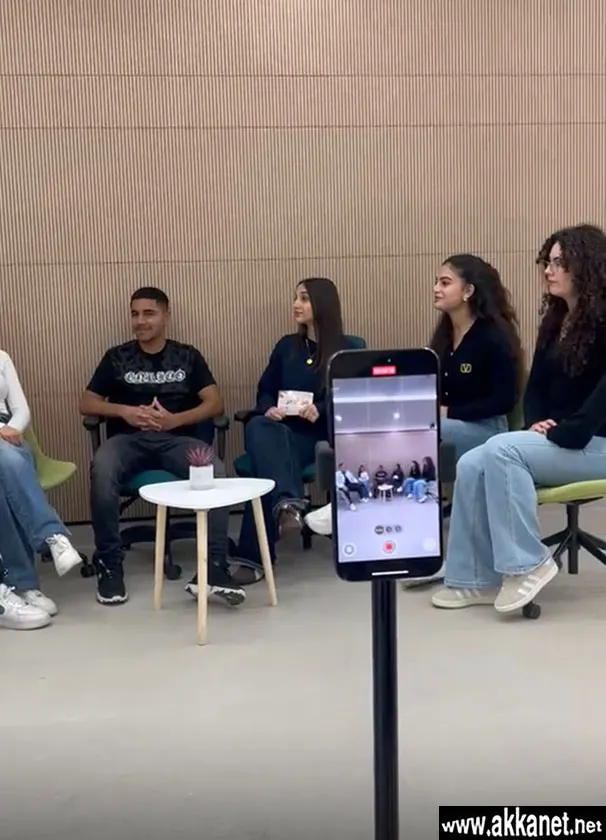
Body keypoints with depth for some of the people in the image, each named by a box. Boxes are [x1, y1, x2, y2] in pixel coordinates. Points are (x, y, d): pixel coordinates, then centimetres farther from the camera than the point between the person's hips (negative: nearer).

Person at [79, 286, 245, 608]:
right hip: (128, 439, 0)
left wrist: (175, 419, -12)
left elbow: (214, 404, 6)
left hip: (176, 438, 0)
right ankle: (109, 564, -20)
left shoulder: (187, 356, 16)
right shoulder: (117, 358, 17)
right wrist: (124, 411, -7)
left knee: (216, 471, -33)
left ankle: (213, 567, -30)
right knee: (101, 470, -36)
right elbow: (87, 404, 12)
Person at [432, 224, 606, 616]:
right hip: (556, 441, 8)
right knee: (472, 465, -15)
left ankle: (528, 564, -19)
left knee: (501, 451, -29)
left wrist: (562, 433, -22)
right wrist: (536, 423, -6)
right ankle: (477, 579, -13)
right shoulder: (554, 321, 15)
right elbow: (538, 383, 13)